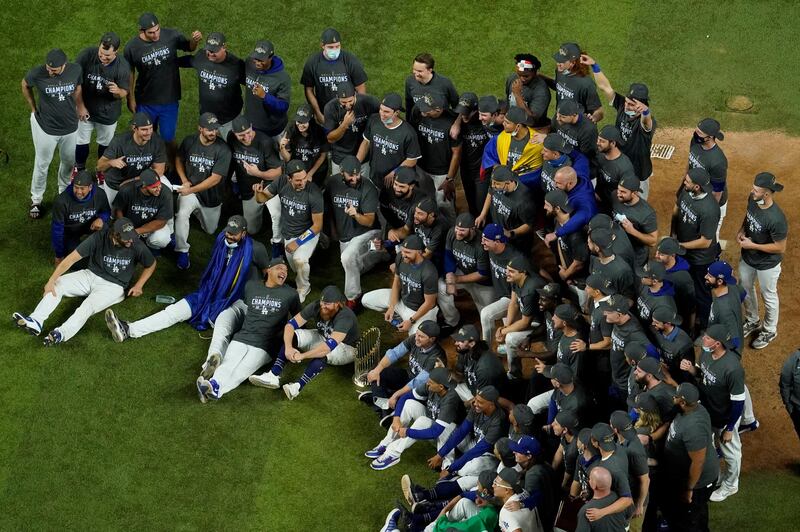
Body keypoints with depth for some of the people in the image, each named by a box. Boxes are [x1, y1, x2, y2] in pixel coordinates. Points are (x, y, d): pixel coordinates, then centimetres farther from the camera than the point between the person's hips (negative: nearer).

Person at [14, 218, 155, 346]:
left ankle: (60, 334, -52)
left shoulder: (136, 245, -17)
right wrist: (52, 280, -25)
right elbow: (72, 258, -18)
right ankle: (35, 322, -33)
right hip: (90, 276, 3)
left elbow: (151, 265, 3)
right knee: (56, 285, -17)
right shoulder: (99, 237, -19)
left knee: (87, 307, -31)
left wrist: (138, 286, -6)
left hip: (113, 286, -3)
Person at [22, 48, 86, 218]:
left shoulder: (76, 70, -19)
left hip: (70, 126, 3)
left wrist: (80, 107, 6)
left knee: (69, 162, 20)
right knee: (42, 164, 12)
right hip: (45, 126, -3)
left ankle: (64, 192, 45)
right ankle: (36, 200, 31)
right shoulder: (37, 73, -25)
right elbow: (25, 85, -2)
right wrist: (33, 109, 3)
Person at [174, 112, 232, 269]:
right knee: (182, 214, -31)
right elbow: (179, 160, 10)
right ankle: (182, 252, -15)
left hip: (211, 196, 0)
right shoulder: (189, 141, -10)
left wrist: (191, 190, -22)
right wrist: (184, 180, -6)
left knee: (210, 230, 18)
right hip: (189, 189, 0)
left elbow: (215, 179, -20)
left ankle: (198, 213, 49)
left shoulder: (223, 150, -20)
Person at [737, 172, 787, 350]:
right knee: (745, 289, 27)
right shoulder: (752, 199, -17)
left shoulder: (776, 219, -39)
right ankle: (752, 322, 54)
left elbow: (780, 248, -27)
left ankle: (769, 330, 44)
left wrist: (752, 245, -25)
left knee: (768, 296, 19)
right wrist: (741, 230, -10)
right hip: (747, 257, 7)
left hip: (767, 264, -7)